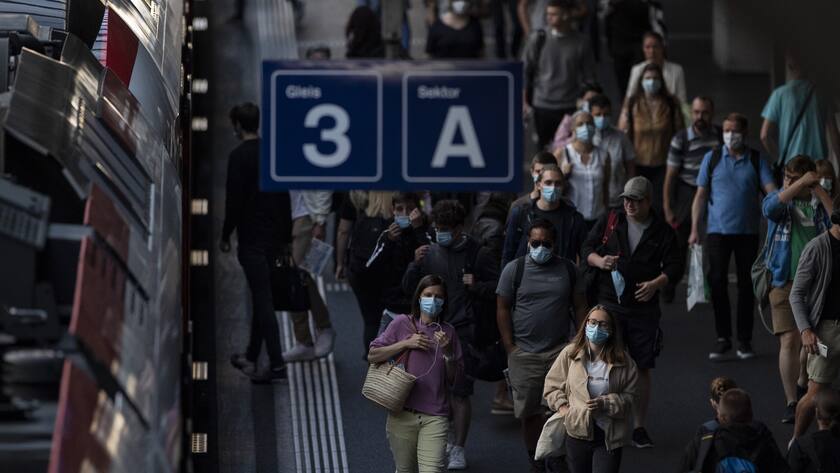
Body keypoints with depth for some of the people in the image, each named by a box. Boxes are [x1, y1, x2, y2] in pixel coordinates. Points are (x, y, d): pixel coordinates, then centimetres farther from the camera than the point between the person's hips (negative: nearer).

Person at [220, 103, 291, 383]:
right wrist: (286, 235, 19)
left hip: (251, 237, -8)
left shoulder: (239, 156, -13)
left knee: (262, 298, -9)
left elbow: (234, 201, -15)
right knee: (262, 297, 18)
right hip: (274, 235, 8)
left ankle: (277, 363, -15)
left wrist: (226, 236, -5)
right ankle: (252, 356, 28)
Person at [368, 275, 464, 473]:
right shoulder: (403, 323, 1)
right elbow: (372, 355, -1)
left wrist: (447, 351, -8)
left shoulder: (448, 332, 7)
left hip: (434, 416, 0)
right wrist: (406, 343, -9)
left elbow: (454, 378, 9)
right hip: (402, 413, 0)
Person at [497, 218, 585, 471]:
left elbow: (579, 306, 12)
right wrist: (510, 347, -2)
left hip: (561, 350, 0)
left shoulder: (567, 268, 7)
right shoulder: (514, 269, 2)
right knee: (529, 412, 4)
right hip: (524, 353, 0)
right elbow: (503, 309, 3)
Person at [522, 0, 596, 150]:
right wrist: (524, 101, 1)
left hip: (569, 108, -1)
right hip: (542, 105, 1)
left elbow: (589, 78, 4)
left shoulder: (580, 43, -2)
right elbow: (525, 71, 4)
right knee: (543, 148, 7)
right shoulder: (538, 39, -1)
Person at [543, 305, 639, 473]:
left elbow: (630, 396, -2)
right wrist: (562, 407, -4)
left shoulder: (623, 361, -5)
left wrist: (605, 404, -16)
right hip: (578, 432, 2)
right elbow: (552, 384, 9)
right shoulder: (570, 354, -1)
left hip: (609, 435, -2)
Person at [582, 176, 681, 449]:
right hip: (608, 306, 0)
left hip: (644, 309, 0)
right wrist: (599, 261, -12)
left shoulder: (662, 231, 3)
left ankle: (639, 426, 14)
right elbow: (586, 249, 10)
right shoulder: (610, 222, 5)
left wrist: (657, 283, -16)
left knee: (643, 369, 4)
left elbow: (674, 265, 2)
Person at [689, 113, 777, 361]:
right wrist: (694, 229, -2)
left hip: (748, 231, 0)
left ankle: (744, 340, 12)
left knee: (746, 285, 4)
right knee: (718, 282, -6)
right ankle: (723, 338, 1)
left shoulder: (756, 161, 4)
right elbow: (701, 195, 5)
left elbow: (770, 189, -7)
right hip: (718, 230, 0)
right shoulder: (712, 158, 5)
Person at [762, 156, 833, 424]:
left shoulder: (820, 203, 5)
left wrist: (819, 191, -14)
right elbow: (769, 208, -21)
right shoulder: (780, 199, 3)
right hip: (785, 281, -2)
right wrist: (801, 184, -22)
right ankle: (791, 402, -7)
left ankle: (804, 383, 34)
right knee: (789, 341, -9)